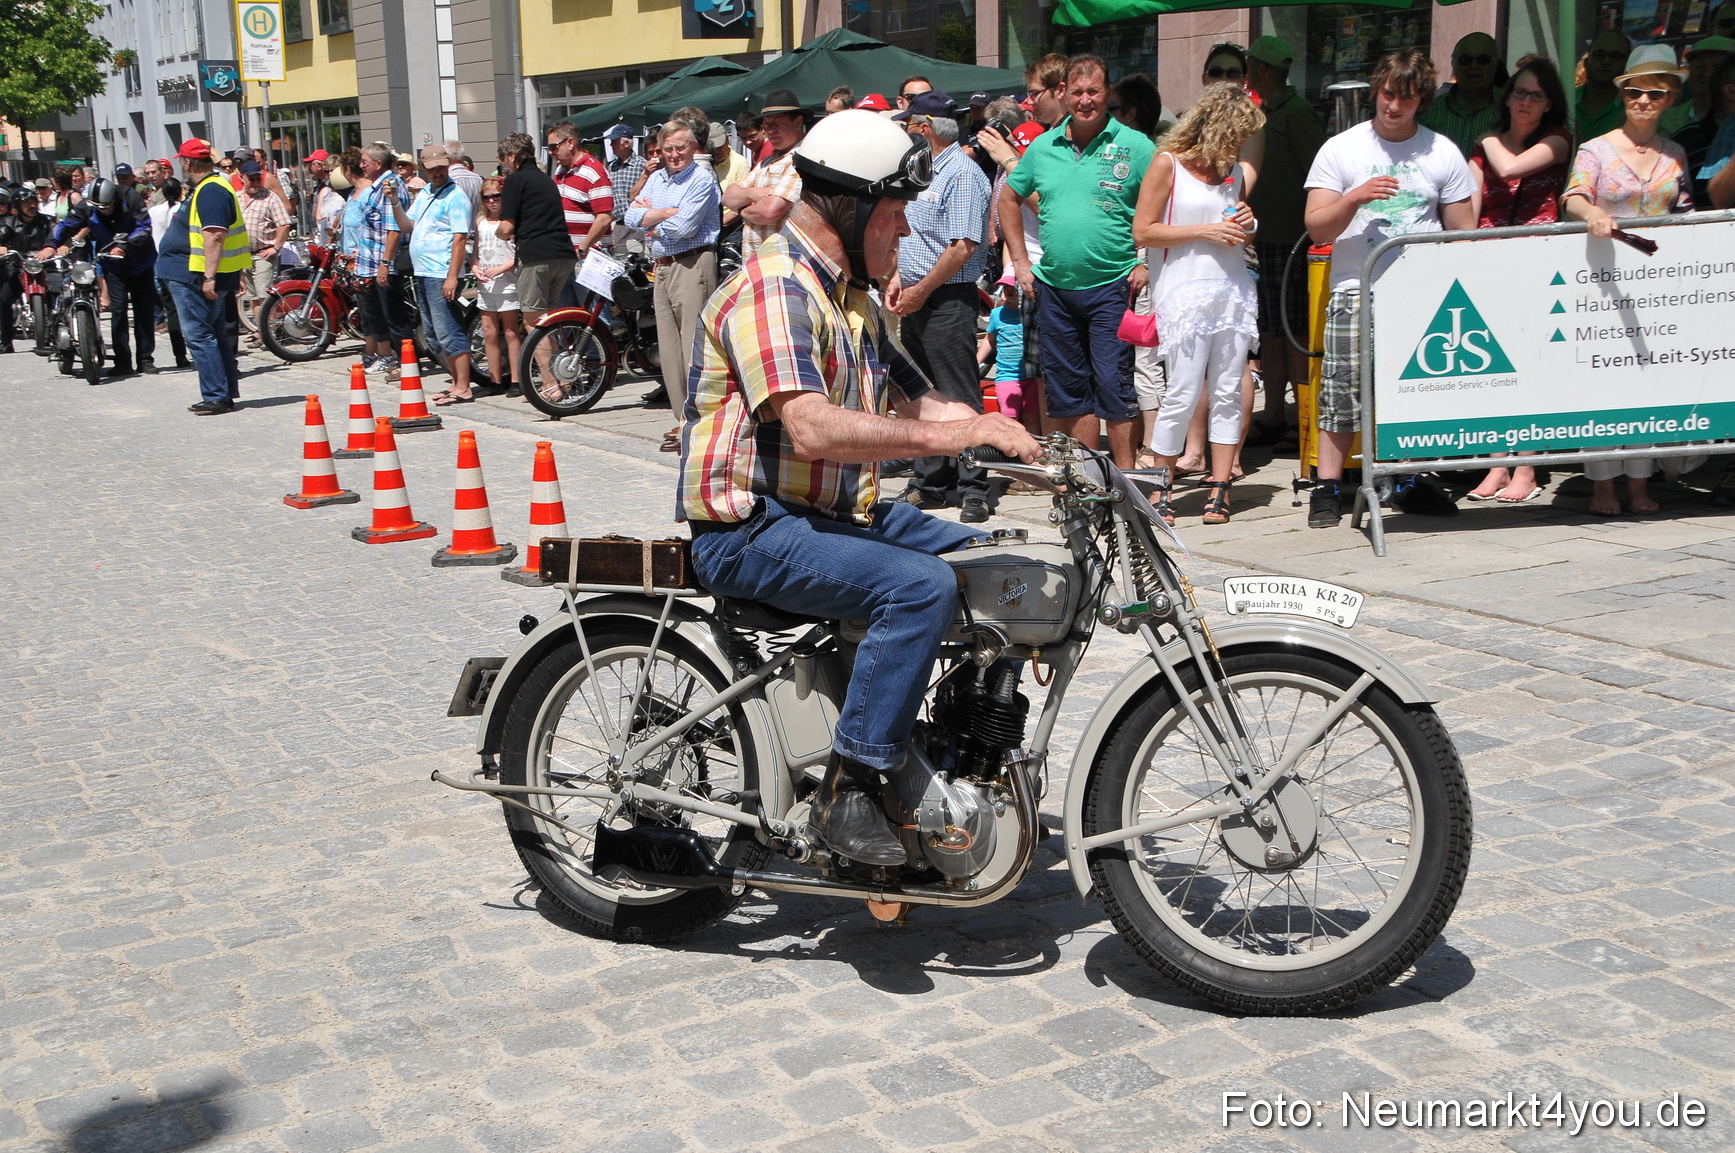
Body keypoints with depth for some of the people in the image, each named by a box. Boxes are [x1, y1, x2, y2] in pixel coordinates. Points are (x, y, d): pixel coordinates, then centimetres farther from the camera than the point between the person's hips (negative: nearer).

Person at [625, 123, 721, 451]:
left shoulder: (702, 180, -6)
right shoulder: (656, 179, 18)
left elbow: (683, 227, -16)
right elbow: (632, 217, 6)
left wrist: (651, 219, 1)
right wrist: (669, 212, -8)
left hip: (693, 266, -8)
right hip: (662, 267, 8)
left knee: (694, 349, -11)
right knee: (669, 349, 8)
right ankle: (683, 420, 14)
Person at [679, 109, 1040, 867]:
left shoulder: (849, 294, 18)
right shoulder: (774, 287, -17)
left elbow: (911, 398, 17)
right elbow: (812, 428, -31)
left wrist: (1006, 434, 0)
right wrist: (949, 436, -31)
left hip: (837, 510, 10)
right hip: (753, 528, -10)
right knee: (921, 585, -30)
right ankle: (848, 790, -22)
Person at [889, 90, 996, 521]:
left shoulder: (962, 175, -13)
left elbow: (962, 247, -20)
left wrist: (921, 291, -16)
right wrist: (898, 278, 8)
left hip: (947, 300, -10)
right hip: (916, 299, 10)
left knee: (959, 398, -6)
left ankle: (973, 488, -1)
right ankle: (930, 482, 21)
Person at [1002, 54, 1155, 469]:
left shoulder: (1134, 146, -3)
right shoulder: (1043, 147, 9)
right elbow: (1008, 200, 21)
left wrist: (1148, 264, -9)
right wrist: (1021, 262, 14)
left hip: (1111, 288, -4)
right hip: (1054, 287, 5)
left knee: (1113, 384, -6)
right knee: (1067, 387, 10)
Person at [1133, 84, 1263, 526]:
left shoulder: (1233, 170, 17)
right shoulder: (1168, 163, -1)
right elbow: (1143, 232, -6)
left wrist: (1246, 224, 6)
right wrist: (1204, 231, -11)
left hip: (1233, 288, 6)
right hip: (1184, 293, -6)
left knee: (1227, 392, 2)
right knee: (1183, 394, -7)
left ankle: (1219, 489, 6)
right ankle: (1161, 487, 7)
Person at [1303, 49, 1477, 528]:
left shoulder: (1443, 153, 11)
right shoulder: (1341, 149, 6)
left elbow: (1464, 232, 13)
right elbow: (1316, 229, 1)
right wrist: (1354, 197, -16)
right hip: (1356, 290, -2)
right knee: (1344, 389, -7)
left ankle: (1411, 483, 15)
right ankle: (1328, 489, 0)